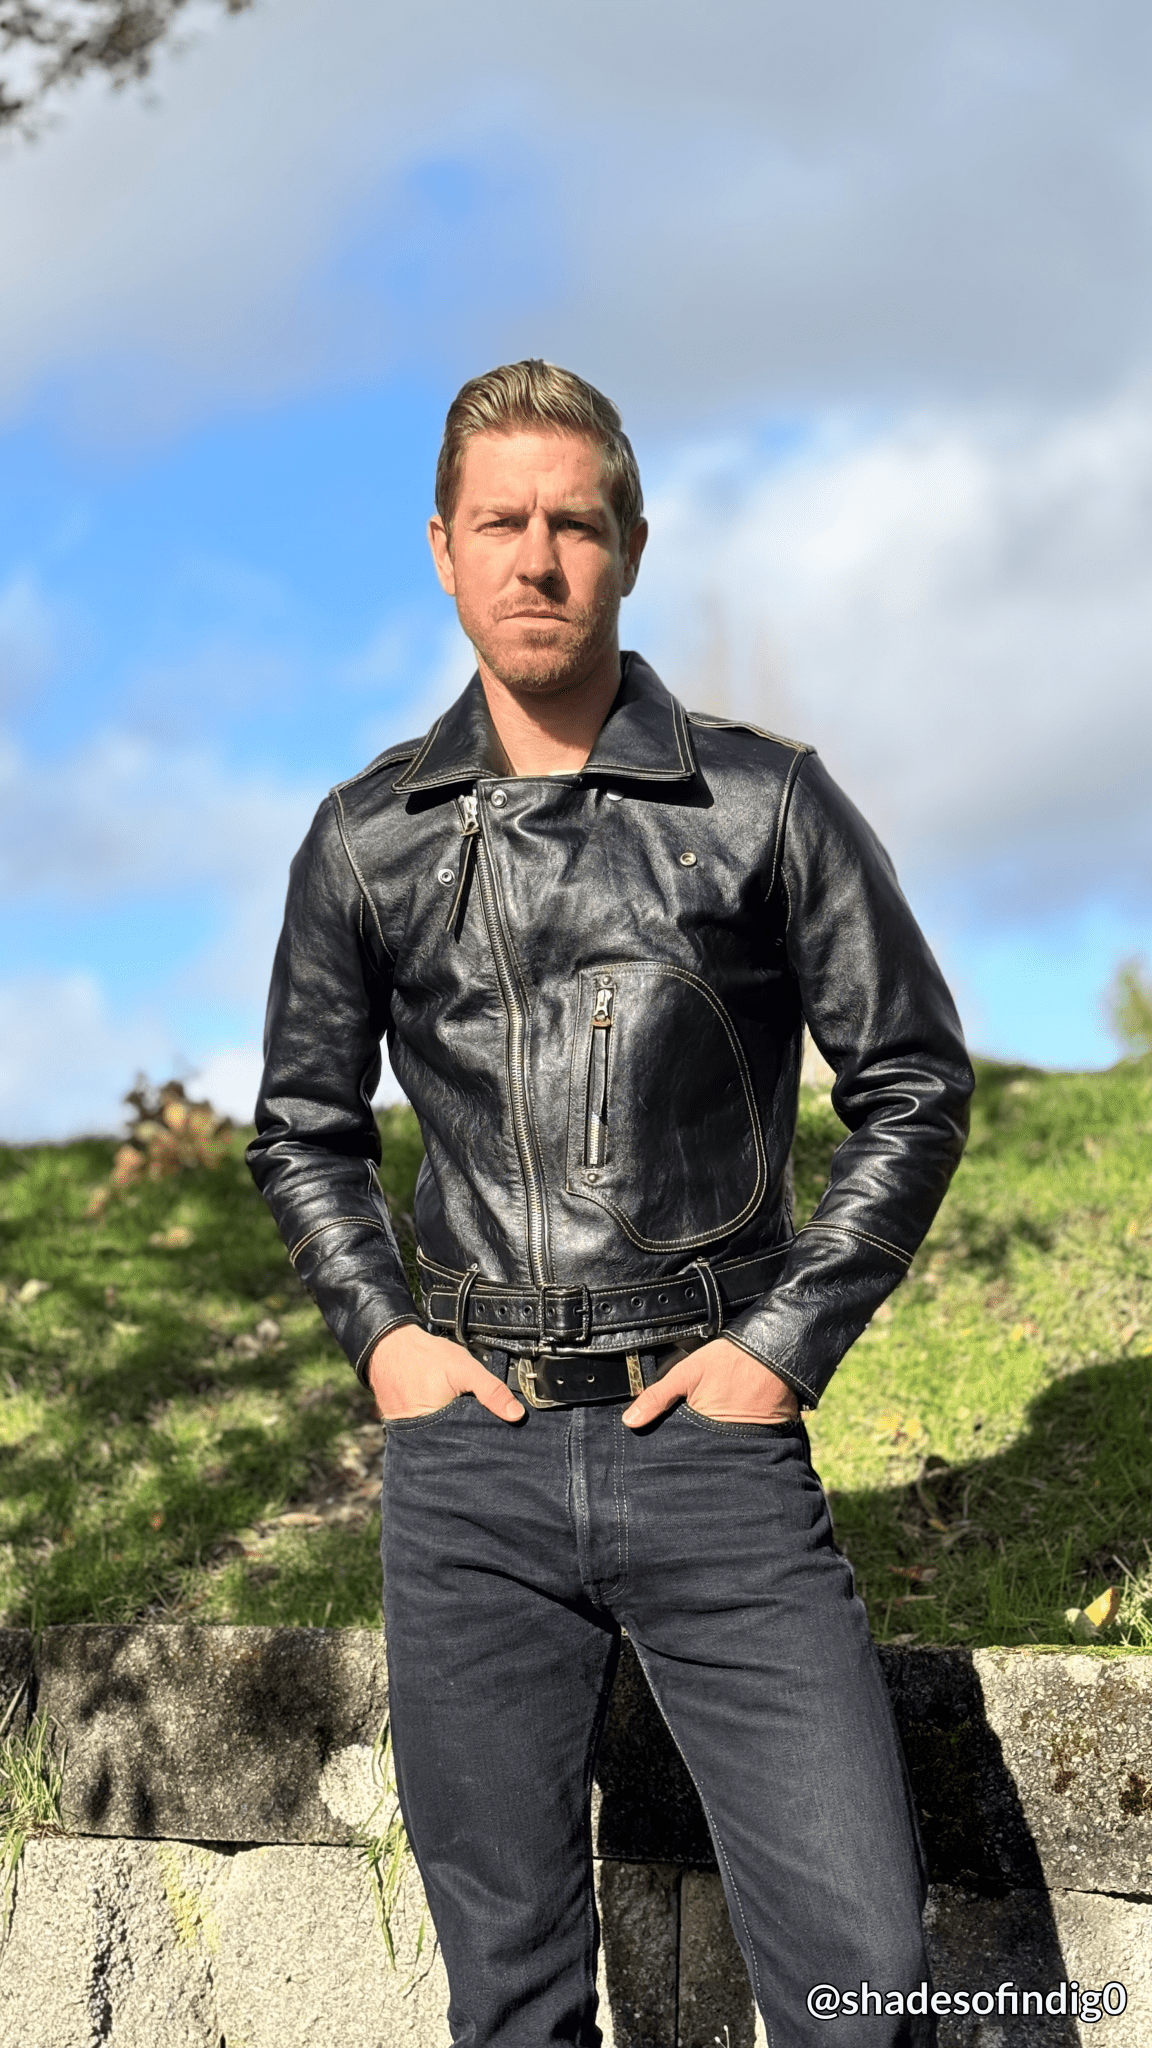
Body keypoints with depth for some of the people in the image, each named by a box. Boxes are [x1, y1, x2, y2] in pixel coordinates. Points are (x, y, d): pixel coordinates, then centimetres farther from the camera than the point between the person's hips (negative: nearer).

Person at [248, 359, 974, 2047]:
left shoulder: (762, 804, 0)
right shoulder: (367, 841, 7)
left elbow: (915, 1084, 5)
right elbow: (303, 1124, 19)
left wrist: (788, 1342, -4)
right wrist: (378, 1329, 4)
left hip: (714, 1437, -2)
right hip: (469, 1460, 2)